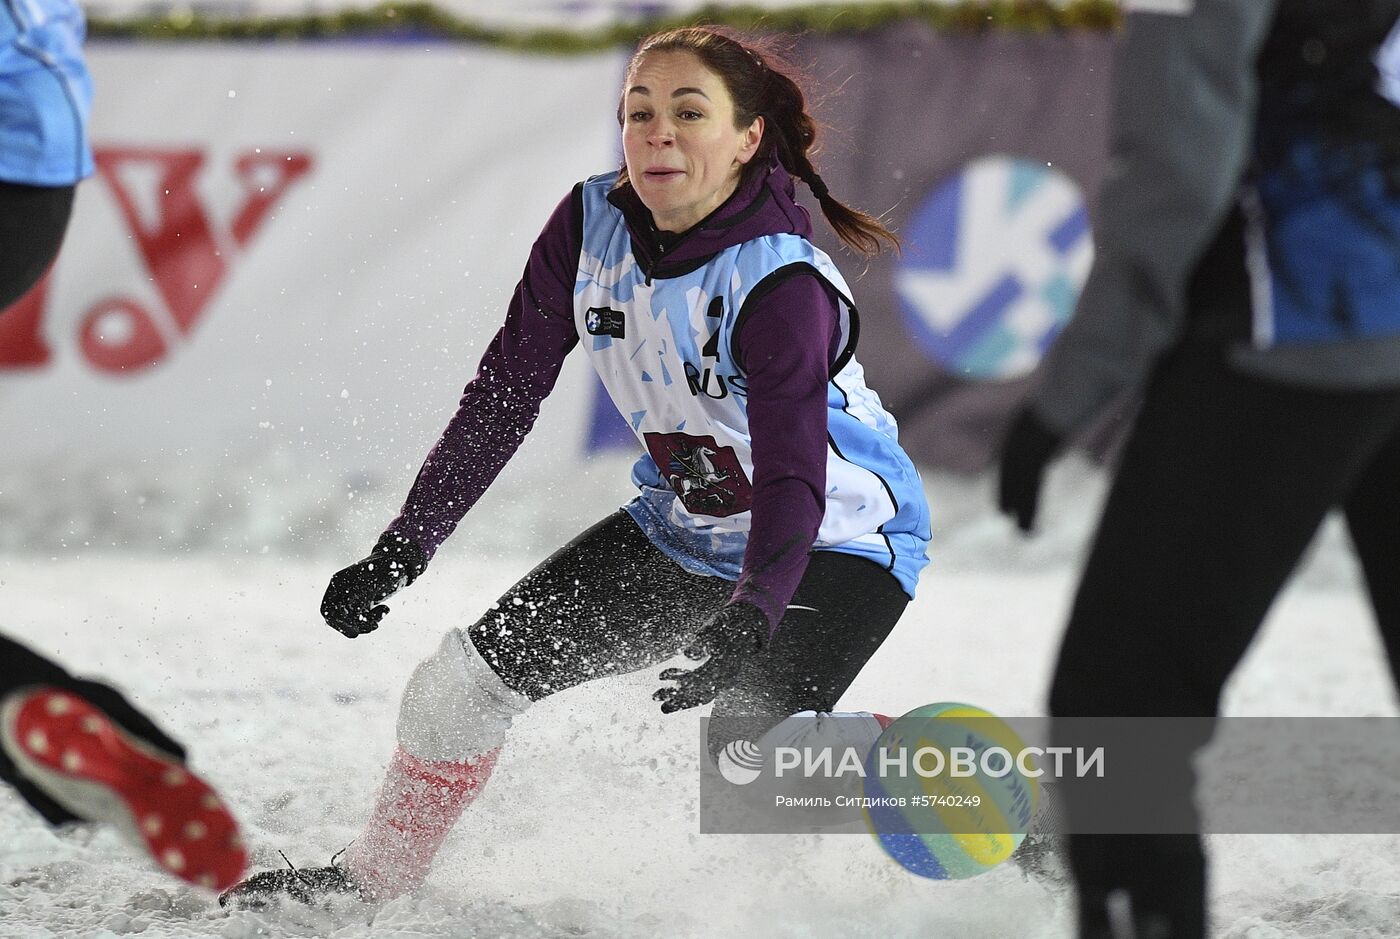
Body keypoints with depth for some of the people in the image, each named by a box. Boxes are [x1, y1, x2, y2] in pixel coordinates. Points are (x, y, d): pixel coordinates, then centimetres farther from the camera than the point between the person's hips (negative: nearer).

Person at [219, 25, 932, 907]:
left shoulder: (781, 286, -30)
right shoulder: (593, 225, -11)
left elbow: (793, 478, -38)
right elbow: (505, 394, -4)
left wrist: (747, 622, -55)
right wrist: (402, 548, -8)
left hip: (838, 544, -7)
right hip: (683, 529, 7)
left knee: (752, 735, -31)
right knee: (463, 678, 4)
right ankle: (374, 878, 28)